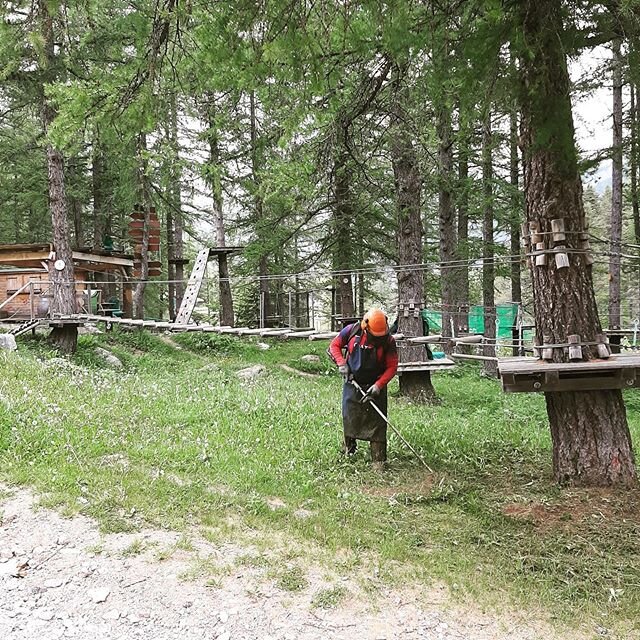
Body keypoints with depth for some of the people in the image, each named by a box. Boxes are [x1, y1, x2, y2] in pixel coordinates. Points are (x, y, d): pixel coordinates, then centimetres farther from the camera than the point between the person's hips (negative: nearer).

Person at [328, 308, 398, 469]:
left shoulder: (388, 340, -15)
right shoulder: (351, 331, -12)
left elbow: (392, 367, -11)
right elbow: (334, 345, 2)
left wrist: (378, 385, -21)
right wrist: (341, 363, -13)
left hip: (375, 386, -2)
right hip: (352, 383, 2)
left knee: (377, 423, -3)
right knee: (349, 417, 14)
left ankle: (379, 460, 4)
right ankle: (349, 447, 39)